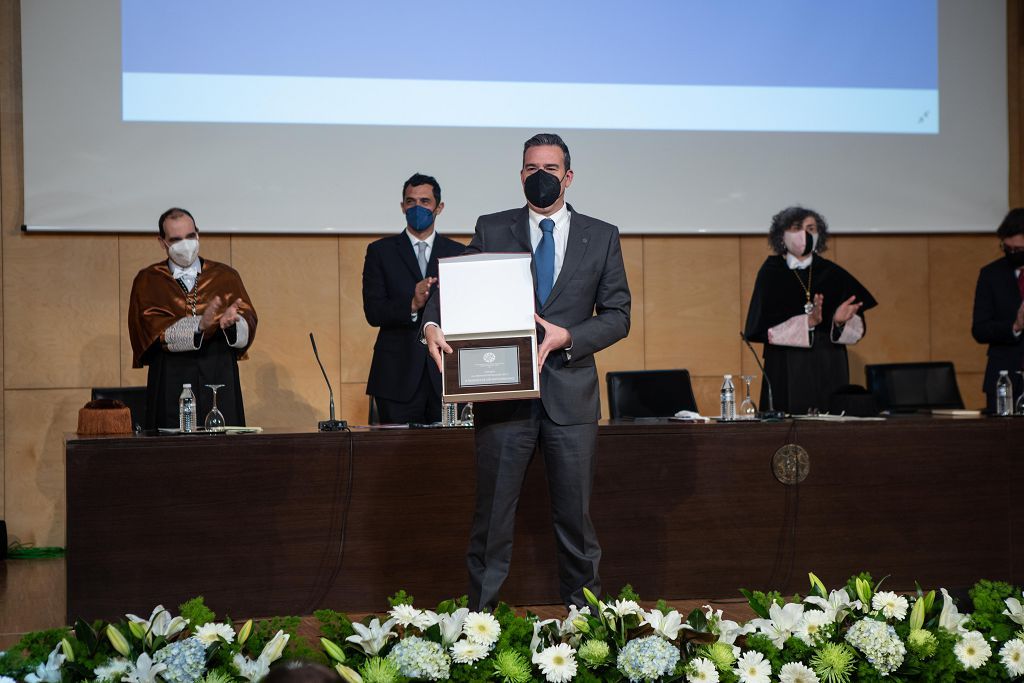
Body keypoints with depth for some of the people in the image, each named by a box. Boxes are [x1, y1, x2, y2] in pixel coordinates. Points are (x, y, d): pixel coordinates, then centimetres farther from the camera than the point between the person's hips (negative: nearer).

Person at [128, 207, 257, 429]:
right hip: (170, 385, -1)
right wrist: (200, 324, -23)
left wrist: (231, 321, -24)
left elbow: (248, 324, 0)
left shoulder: (225, 276, 12)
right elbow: (152, 328, -8)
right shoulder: (148, 280, 8)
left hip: (220, 380, 1)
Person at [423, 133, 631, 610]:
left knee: (575, 517, 7)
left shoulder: (601, 237, 8)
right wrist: (432, 325, -17)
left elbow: (618, 316, 5)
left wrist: (567, 336, -12)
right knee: (492, 517, 3)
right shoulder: (491, 230, 8)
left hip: (571, 393, 1)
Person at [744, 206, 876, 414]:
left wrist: (840, 321, -17)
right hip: (787, 372, -3)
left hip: (830, 372, 3)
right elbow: (762, 326, -9)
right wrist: (807, 322, -20)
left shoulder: (833, 274, 8)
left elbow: (858, 328, 6)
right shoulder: (771, 272, 0)